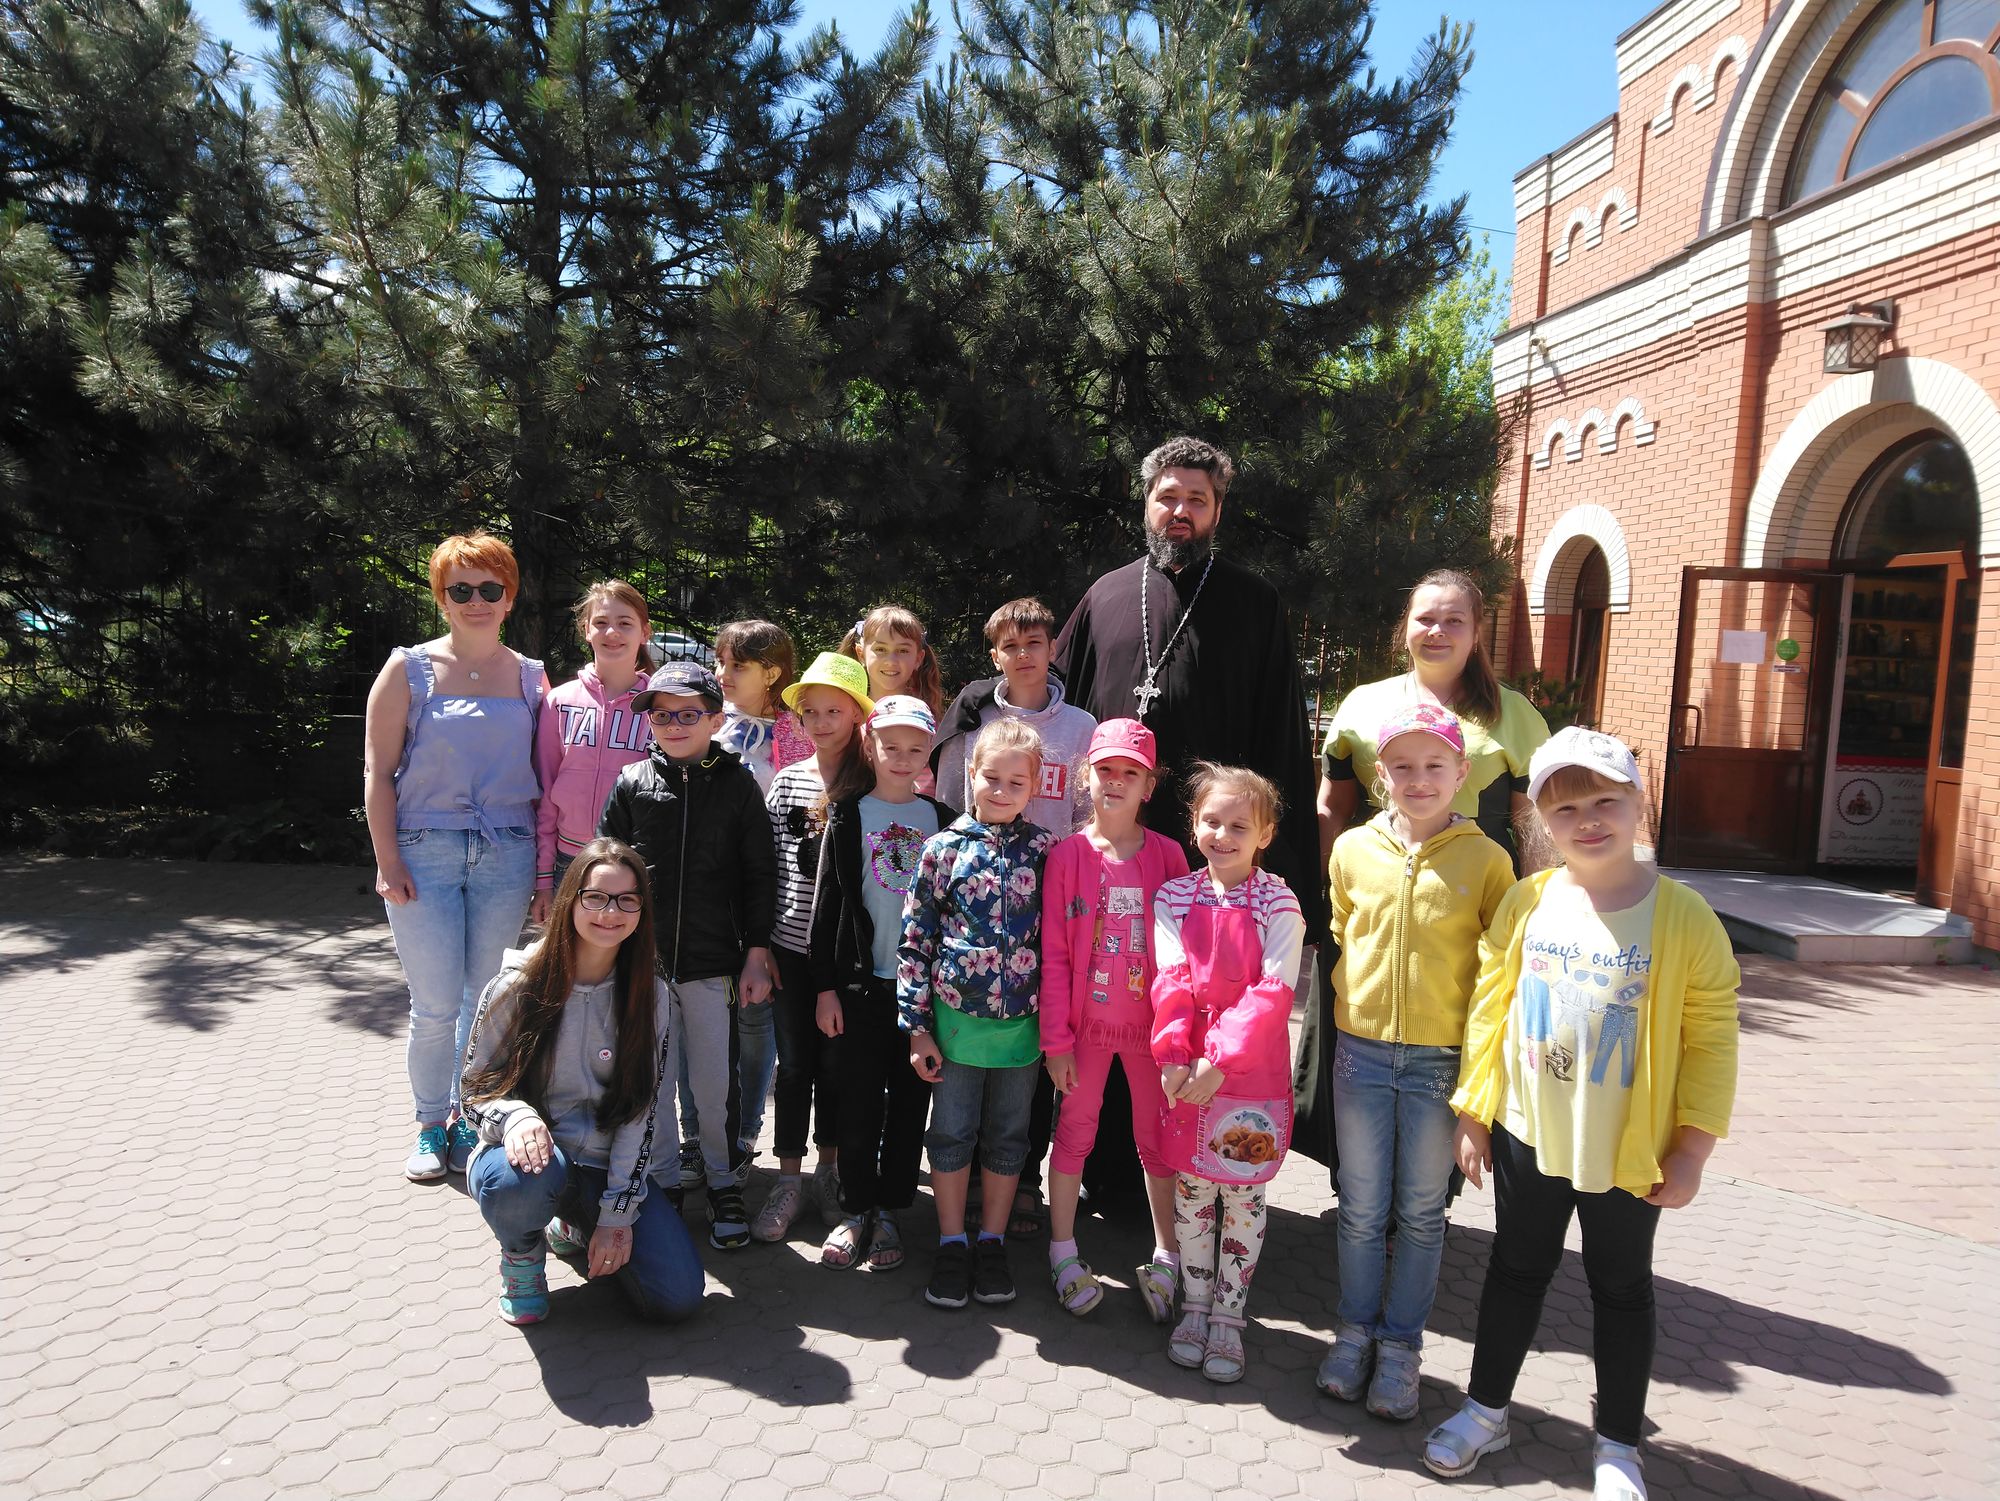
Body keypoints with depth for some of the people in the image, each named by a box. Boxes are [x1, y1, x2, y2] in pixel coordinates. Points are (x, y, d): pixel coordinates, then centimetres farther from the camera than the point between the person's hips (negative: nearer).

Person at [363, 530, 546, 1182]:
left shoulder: (531, 677, 8)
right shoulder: (409, 669, 3)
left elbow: (545, 775, 10)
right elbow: (379, 772, 1)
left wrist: (544, 864, 3)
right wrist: (388, 861, -7)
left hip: (506, 858, 2)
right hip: (425, 853, -2)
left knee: (487, 999, 8)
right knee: (435, 1007, -1)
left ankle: (467, 1120, 24)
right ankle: (430, 1126, 19)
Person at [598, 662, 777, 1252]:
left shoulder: (737, 784, 0)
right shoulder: (631, 783, 3)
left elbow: (759, 874, 2)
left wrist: (757, 953, 0)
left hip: (712, 960, -1)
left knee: (715, 1081, 2)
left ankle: (724, 1184, 22)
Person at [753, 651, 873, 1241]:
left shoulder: (872, 788, -2)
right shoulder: (787, 781, 3)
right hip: (792, 944, 1)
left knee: (834, 1060, 10)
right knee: (794, 1062, 8)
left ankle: (829, 1169, 28)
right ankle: (789, 1181, 19)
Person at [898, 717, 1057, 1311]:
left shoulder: (1042, 851, -2)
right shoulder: (944, 848, -5)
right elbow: (915, 937, -3)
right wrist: (917, 1025, -5)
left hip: (1021, 1020, 1)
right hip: (955, 1015, -1)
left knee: (1007, 1137, 13)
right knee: (951, 1133, 10)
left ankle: (992, 1243, 29)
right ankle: (951, 1245, 26)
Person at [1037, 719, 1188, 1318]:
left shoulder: (1168, 856, -5)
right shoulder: (1067, 855, -7)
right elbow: (1053, 954, -6)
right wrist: (1056, 1038, -8)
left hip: (1151, 1022, 1)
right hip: (1086, 1021, 0)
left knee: (1159, 1138, 12)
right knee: (1074, 1132, 12)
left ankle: (1166, 1257, 29)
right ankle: (1063, 1253, 28)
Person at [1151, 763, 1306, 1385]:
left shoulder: (1278, 904, -7)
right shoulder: (1174, 899, 2)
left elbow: (1273, 991, -14)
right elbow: (1172, 981, -6)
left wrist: (1220, 1059, -21)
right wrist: (1173, 1055, -18)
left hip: (1252, 1071, -2)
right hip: (1185, 1070, 2)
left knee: (1243, 1195, 8)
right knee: (1190, 1190, 12)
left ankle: (1227, 1316, 24)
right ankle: (1195, 1306, 29)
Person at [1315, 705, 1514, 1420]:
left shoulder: (1485, 859, -7)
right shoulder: (1352, 850, 0)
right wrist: (1351, 1005, 10)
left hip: (1442, 1059, -1)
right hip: (1362, 1052, 2)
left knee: (1422, 1211, 12)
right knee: (1361, 1207, 13)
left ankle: (1400, 1344, 28)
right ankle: (1356, 1329, 31)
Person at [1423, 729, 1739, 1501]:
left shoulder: (1682, 916, -13)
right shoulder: (1526, 902, -6)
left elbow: (1710, 1039, -10)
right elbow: (1489, 1008, 1)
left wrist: (1691, 1148, -10)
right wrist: (1473, 1112, 2)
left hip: (1630, 1149, -2)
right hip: (1527, 1135, 2)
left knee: (1622, 1289, 16)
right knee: (1517, 1271, 18)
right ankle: (1485, 1408, 37)